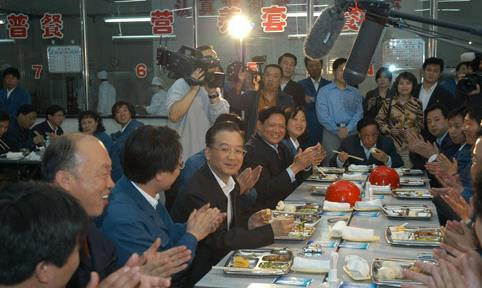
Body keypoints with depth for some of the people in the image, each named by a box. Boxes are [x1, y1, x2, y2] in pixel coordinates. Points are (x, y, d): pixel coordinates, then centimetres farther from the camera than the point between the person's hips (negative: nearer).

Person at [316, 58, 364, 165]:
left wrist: (348, 129, -10)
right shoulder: (324, 91, 6)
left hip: (352, 132, 2)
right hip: (331, 132, -2)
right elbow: (322, 115, -3)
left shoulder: (355, 93, 14)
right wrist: (337, 130, -10)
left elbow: (359, 113, 4)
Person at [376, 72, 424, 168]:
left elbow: (421, 124, 9)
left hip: (410, 147, 1)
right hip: (391, 145, -1)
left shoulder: (417, 104, 4)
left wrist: (413, 131, -9)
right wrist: (389, 130, -8)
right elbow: (379, 120, 5)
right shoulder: (388, 102, 2)